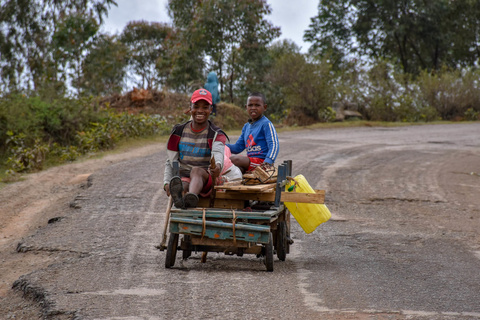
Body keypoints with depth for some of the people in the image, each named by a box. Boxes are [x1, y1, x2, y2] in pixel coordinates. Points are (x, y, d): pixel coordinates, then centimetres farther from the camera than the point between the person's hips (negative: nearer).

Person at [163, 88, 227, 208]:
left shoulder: (216, 134, 5)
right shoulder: (178, 132, 14)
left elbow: (218, 153, -18)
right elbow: (170, 161, 16)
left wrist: (218, 165, -44)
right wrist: (167, 182, -3)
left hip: (206, 178, -2)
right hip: (183, 177, 2)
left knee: (196, 171, -37)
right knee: (181, 187, -35)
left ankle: (191, 197, -71)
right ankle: (179, 199, -74)